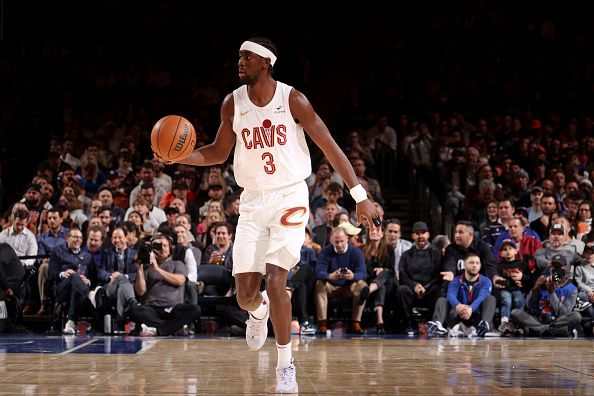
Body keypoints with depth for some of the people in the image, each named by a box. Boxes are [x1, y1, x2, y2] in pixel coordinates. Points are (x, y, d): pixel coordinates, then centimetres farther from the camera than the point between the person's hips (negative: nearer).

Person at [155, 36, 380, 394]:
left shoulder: (293, 100, -10)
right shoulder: (233, 103, 0)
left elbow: (330, 147, -7)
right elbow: (219, 153, 12)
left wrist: (361, 196, -10)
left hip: (290, 197, -3)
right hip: (253, 201, 3)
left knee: (276, 280, -18)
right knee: (245, 294, 0)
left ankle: (286, 364, -3)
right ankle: (259, 311, 40)